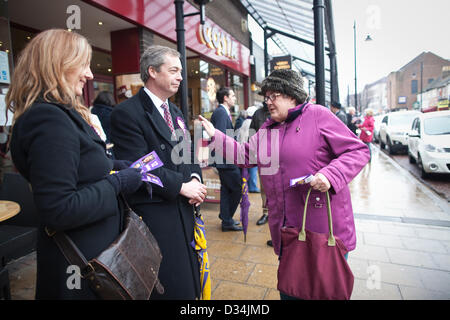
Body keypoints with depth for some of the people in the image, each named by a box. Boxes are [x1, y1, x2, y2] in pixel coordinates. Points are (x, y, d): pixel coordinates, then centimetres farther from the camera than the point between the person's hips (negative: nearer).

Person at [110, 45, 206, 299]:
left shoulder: (176, 113, 15)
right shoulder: (127, 113, -12)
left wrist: (195, 178, -5)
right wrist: (181, 186, -17)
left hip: (184, 210, 8)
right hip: (154, 214, -7)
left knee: (189, 282, 19)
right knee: (171, 287, 6)